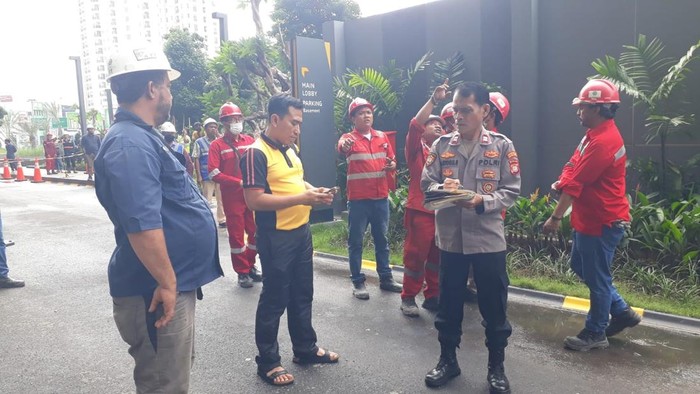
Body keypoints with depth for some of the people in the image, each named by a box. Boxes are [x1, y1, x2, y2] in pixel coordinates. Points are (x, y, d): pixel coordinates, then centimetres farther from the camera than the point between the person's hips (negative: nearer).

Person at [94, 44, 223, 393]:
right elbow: (142, 224, -30)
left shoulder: (142, 136, 13)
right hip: (156, 289, -10)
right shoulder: (131, 143, -22)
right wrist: (166, 283, -23)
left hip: (174, 282, 10)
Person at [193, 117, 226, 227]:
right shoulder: (199, 142, -1)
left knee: (221, 199, 10)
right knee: (207, 201, 3)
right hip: (207, 176, -3)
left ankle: (222, 219, 21)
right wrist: (198, 176, -8)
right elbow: (196, 160, -3)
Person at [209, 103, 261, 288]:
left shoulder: (250, 140, 6)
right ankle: (242, 272, 17)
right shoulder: (217, 145, -5)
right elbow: (213, 174, -13)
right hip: (232, 197, -4)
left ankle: (250, 266, 27)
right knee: (236, 234, 5)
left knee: (256, 232, 9)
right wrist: (239, 182, -18)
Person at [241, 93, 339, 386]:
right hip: (276, 237, -8)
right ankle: (267, 361, 21)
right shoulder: (256, 153, -17)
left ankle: (305, 349, 35)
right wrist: (301, 198, -24)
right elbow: (253, 200, -23)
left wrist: (315, 191, 2)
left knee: (302, 294, 19)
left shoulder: (291, 149, 10)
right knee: (274, 299, 5)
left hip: (302, 231, 8)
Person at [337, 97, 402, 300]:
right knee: (355, 241, 3)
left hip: (381, 197, 5)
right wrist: (344, 147, -55)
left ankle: (386, 278, 26)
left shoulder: (382, 137, 9)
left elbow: (392, 161, 16)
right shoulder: (349, 138, -7)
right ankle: (358, 282, 13)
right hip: (358, 199, -5)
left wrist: (392, 166, -8)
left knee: (381, 239, 14)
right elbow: (341, 149, -31)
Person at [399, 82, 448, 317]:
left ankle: (432, 296, 24)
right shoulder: (416, 149, 1)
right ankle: (408, 298, 11)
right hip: (420, 211, -5)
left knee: (438, 257, 11)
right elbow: (414, 125, -15)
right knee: (416, 255, -1)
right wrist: (433, 100, -17)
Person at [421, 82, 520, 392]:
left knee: (494, 307, 9)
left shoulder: (502, 146, -2)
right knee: (448, 304, 14)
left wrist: (481, 201, -21)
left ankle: (496, 367, 29)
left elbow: (511, 192, -5)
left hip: (488, 239, -2)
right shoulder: (442, 145, 4)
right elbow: (426, 183, 2)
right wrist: (442, 188, -20)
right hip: (450, 238, 2)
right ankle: (447, 360, 33)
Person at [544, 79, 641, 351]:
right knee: (581, 267, 20)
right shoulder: (596, 134, 11)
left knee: (596, 277, 3)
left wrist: (556, 217, -17)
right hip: (589, 218, 11)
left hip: (602, 222, -11)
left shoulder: (603, 141, -23)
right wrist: (561, 182, -12)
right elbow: (573, 166, 11)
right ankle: (621, 312, 32)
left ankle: (595, 333, 19)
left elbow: (577, 183, -22)